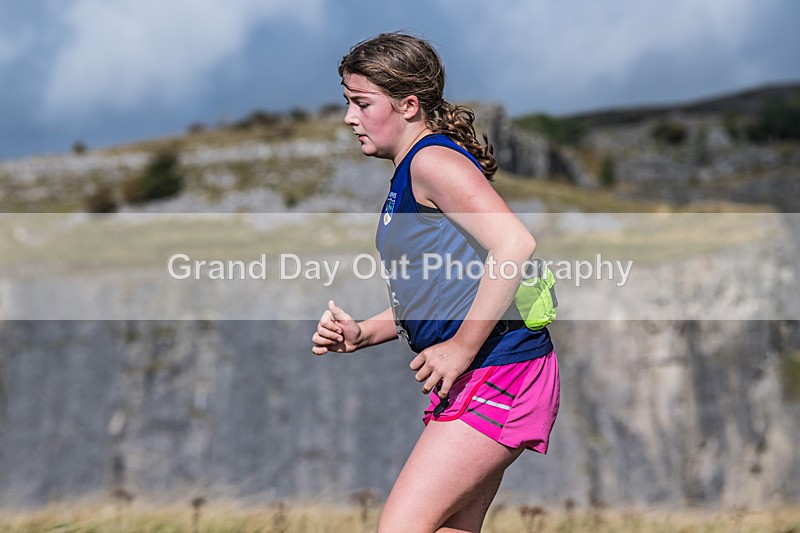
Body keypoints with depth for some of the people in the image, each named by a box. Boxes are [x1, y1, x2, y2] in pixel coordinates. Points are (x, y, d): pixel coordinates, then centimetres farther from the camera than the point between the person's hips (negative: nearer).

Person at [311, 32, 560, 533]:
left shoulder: (432, 159, -11)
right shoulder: (407, 177, 19)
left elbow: (515, 244, -25)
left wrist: (461, 348, -21)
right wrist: (360, 334, 9)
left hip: (499, 372, -10)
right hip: (479, 378, 10)